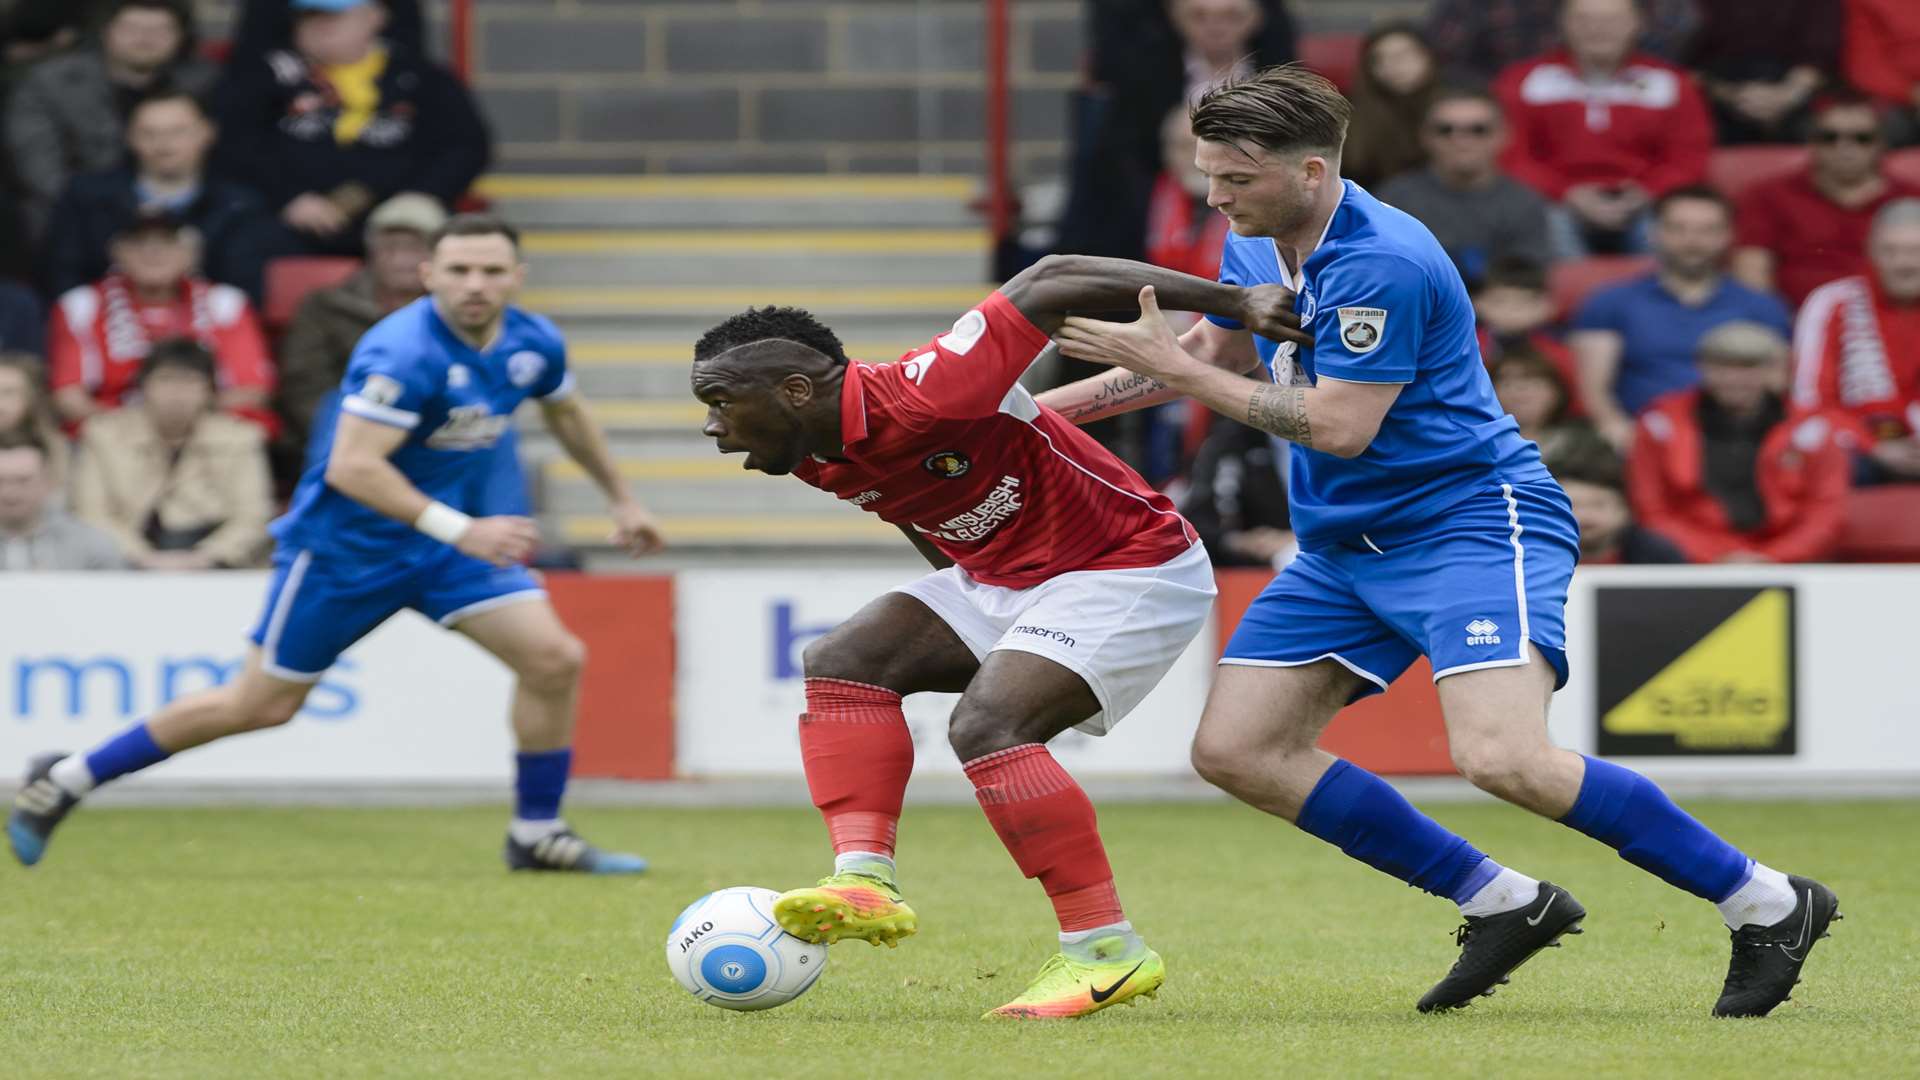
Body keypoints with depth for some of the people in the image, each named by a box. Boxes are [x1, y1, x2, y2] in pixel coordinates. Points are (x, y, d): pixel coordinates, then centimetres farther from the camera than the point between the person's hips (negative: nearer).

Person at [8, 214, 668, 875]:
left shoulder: (534, 344, -4)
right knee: (262, 704, 2)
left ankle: (538, 834, 6)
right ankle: (66, 780, 16)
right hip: (346, 544, -6)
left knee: (555, 659, -10)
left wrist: (621, 499, 28)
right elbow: (351, 466, -34)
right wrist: (460, 530, -37)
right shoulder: (405, 352, -28)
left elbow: (568, 414, 20)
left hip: (452, 540, 6)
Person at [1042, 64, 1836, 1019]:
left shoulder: (1380, 263, -21)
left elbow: (1340, 426, -24)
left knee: (1502, 758, -28)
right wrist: (1043, 406, 24)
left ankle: (1767, 905, -14)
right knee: (1234, 750, 1)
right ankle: (1502, 904, 7)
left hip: (1472, 521, -10)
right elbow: (1212, 358, 26)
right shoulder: (1255, 250, 8)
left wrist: (1173, 367, -18)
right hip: (1343, 547, 10)